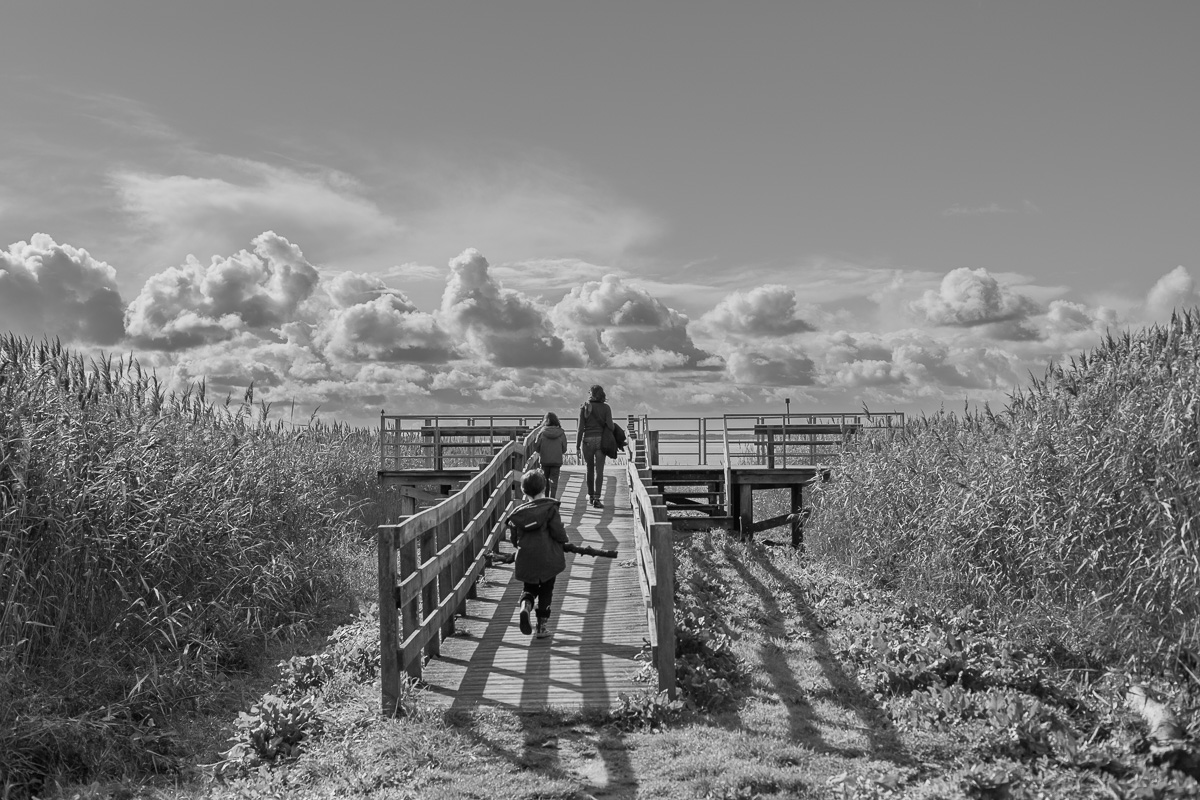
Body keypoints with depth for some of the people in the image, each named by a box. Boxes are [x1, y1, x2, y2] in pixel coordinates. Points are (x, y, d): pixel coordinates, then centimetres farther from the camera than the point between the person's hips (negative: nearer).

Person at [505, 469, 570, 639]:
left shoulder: (517, 513, 2)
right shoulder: (550, 507, -8)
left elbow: (513, 539, 8)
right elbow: (558, 533, -12)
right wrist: (564, 540, 9)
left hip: (525, 560, 2)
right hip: (548, 559, -2)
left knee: (529, 588, 19)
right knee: (546, 591, 13)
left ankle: (525, 605, -12)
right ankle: (543, 624, 12)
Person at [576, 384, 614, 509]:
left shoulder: (584, 407, -1)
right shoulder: (606, 407, -1)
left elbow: (580, 428, -4)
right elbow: (610, 425, -10)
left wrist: (577, 447, -1)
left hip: (587, 441, 1)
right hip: (601, 440, -1)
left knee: (590, 469, 18)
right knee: (599, 470, -3)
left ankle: (590, 496, 28)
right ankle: (596, 499, -13)